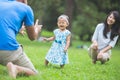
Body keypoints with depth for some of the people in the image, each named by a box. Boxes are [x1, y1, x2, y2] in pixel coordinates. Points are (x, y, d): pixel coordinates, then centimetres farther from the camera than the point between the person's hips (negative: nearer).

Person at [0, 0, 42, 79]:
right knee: (34, 74, 11)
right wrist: (37, 29, 40)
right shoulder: (26, 8, 9)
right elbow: (32, 37, 17)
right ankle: (16, 68, -20)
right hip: (9, 48, -4)